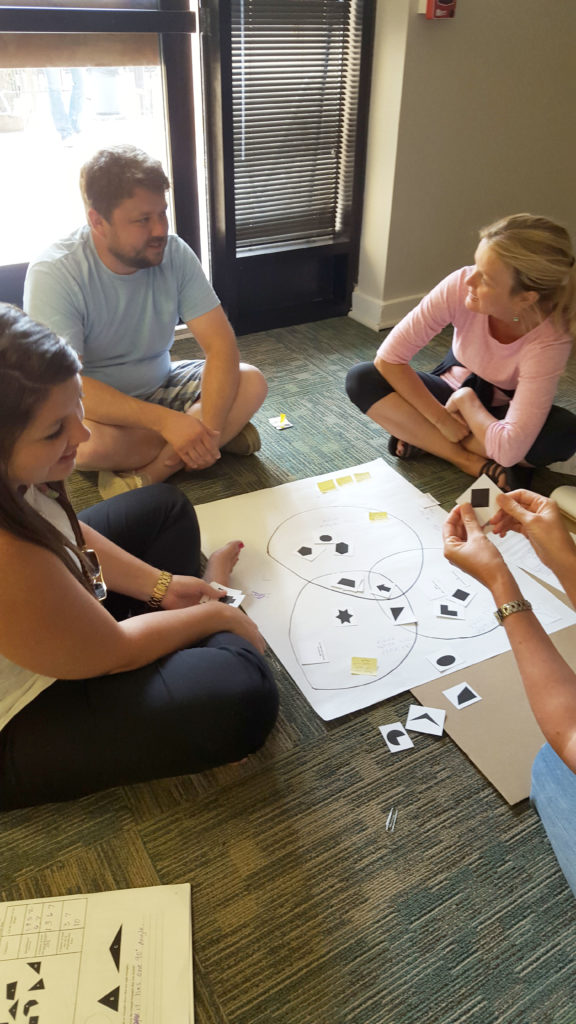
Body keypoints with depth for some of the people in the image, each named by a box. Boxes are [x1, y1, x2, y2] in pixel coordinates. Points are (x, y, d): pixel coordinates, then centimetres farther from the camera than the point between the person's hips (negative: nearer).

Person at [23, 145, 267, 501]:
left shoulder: (175, 253, -12)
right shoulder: (54, 273, -23)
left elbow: (221, 344, -16)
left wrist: (209, 426, -33)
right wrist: (165, 420, -39)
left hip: (160, 388, 4)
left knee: (251, 382, -17)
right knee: (89, 442, -38)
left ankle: (148, 472, -23)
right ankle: (223, 436, -17)